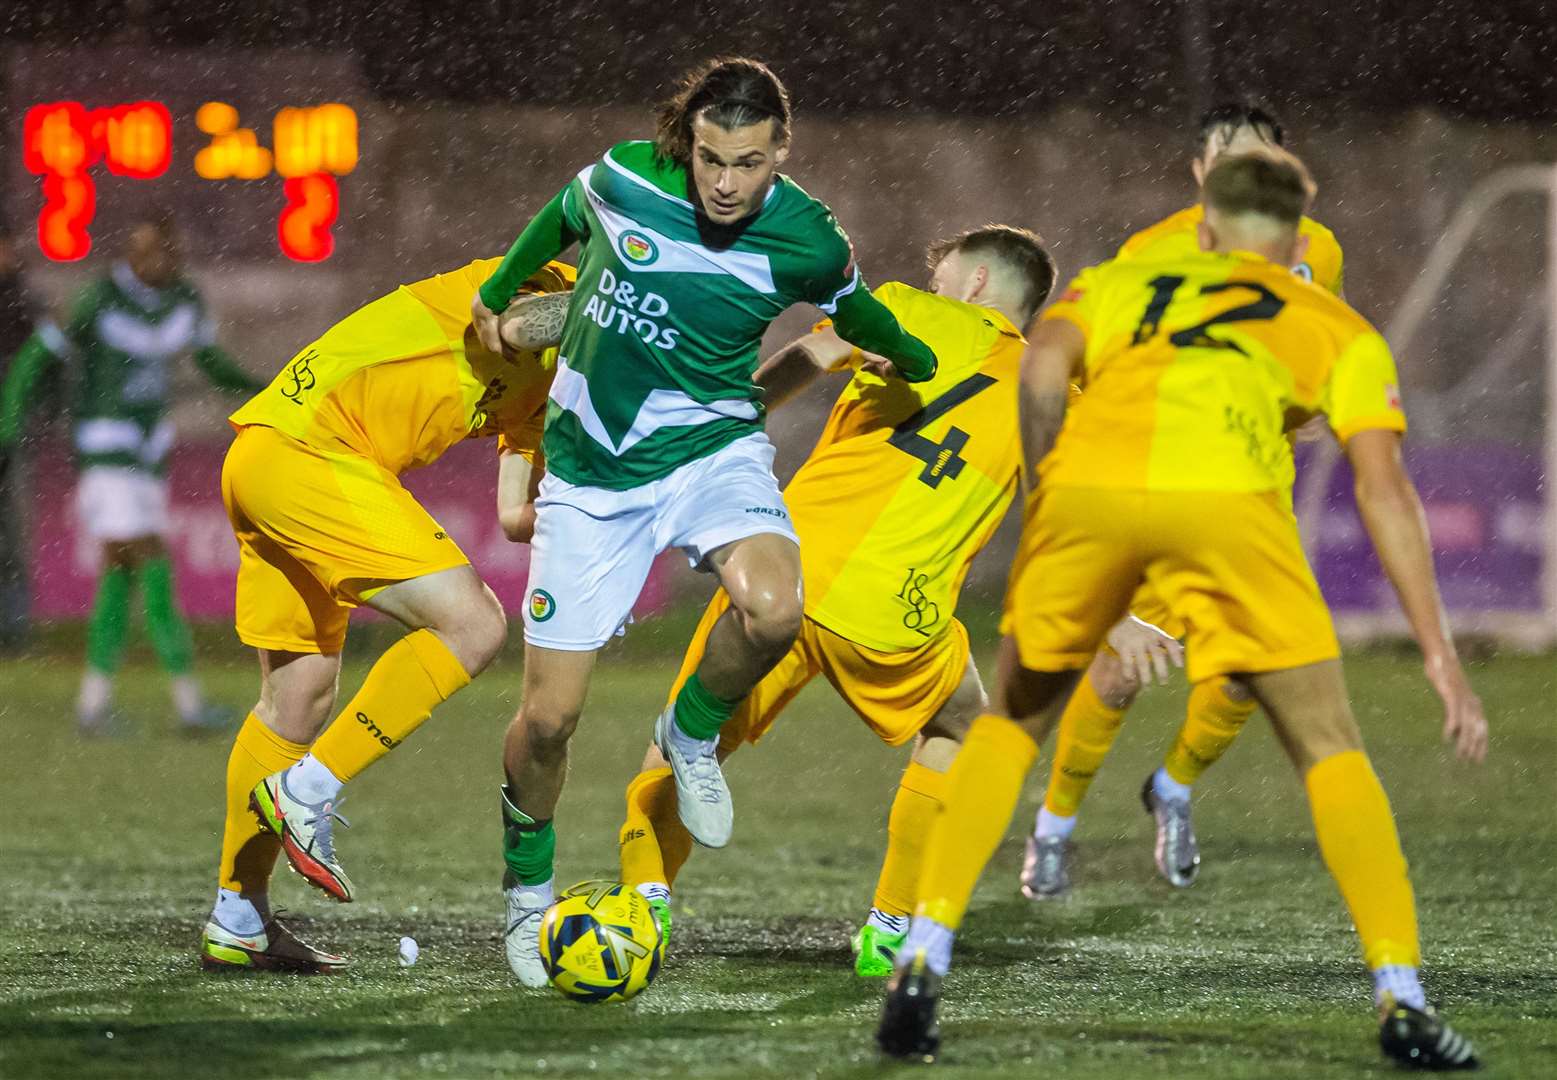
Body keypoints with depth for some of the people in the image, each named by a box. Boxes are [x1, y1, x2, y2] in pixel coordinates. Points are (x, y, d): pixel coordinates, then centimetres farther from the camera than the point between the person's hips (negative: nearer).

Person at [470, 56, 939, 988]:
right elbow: (558, 224, 11)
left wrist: (917, 362, 24)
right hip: (593, 468, 0)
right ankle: (527, 886, 26)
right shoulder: (620, 181, -14)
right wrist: (496, 298, 26)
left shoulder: (807, 240, -13)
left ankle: (694, 735, 1)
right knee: (550, 717, -4)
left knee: (773, 610, -33)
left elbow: (858, 313, 12)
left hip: (711, 443, 0)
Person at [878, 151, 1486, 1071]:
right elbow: (1384, 486, 17)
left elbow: (1043, 371, 10)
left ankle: (924, 958, 14)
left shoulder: (1119, 282, 34)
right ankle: (1401, 999, 5)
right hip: (1228, 498, -1)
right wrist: (1441, 653, 14)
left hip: (1088, 486, 1)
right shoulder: (1340, 329, 31)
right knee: (1330, 748, 15)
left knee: (1014, 722, 24)